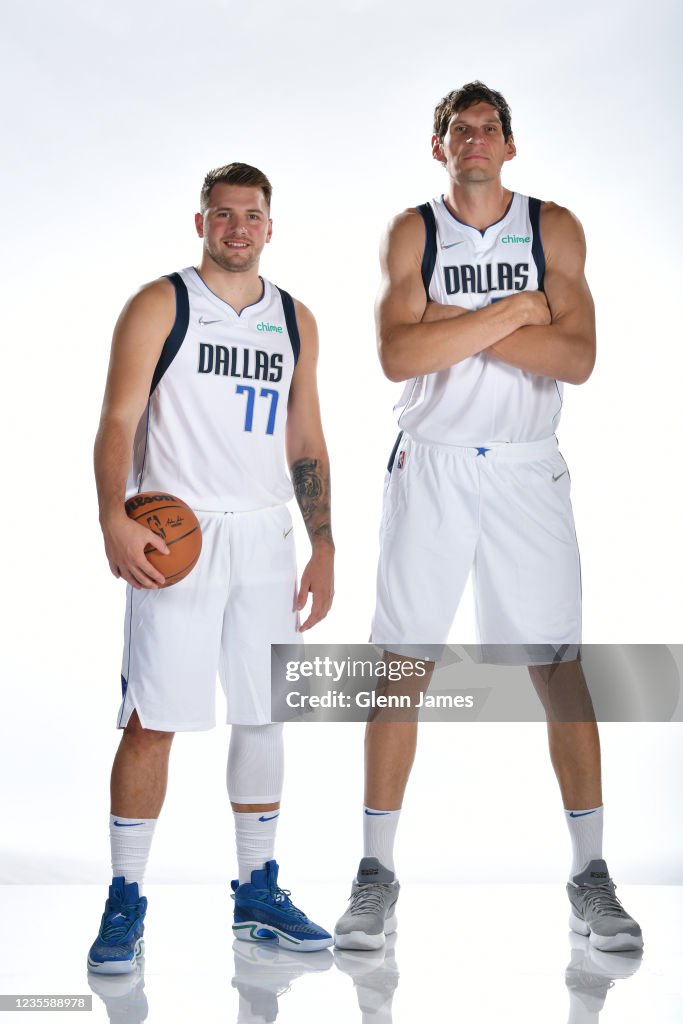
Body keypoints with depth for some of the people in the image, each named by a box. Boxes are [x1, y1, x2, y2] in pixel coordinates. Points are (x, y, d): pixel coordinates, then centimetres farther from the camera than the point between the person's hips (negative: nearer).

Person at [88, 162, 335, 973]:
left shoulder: (295, 321, 14)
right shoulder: (160, 306, 0)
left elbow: (306, 444, 16)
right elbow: (118, 420, -7)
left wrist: (323, 547, 9)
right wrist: (114, 520, -22)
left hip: (265, 540, 5)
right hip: (175, 537, -5)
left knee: (264, 716, 9)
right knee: (153, 720, -4)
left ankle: (257, 892, 22)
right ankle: (125, 901, 9)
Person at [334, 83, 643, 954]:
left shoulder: (555, 229, 6)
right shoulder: (412, 232, 5)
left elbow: (577, 358, -8)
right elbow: (397, 355, -11)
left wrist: (456, 325, -12)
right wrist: (511, 312, -11)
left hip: (526, 471, 1)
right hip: (429, 466, 0)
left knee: (561, 668, 0)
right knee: (402, 666, 0)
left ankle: (590, 877, 11)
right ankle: (376, 874, 10)